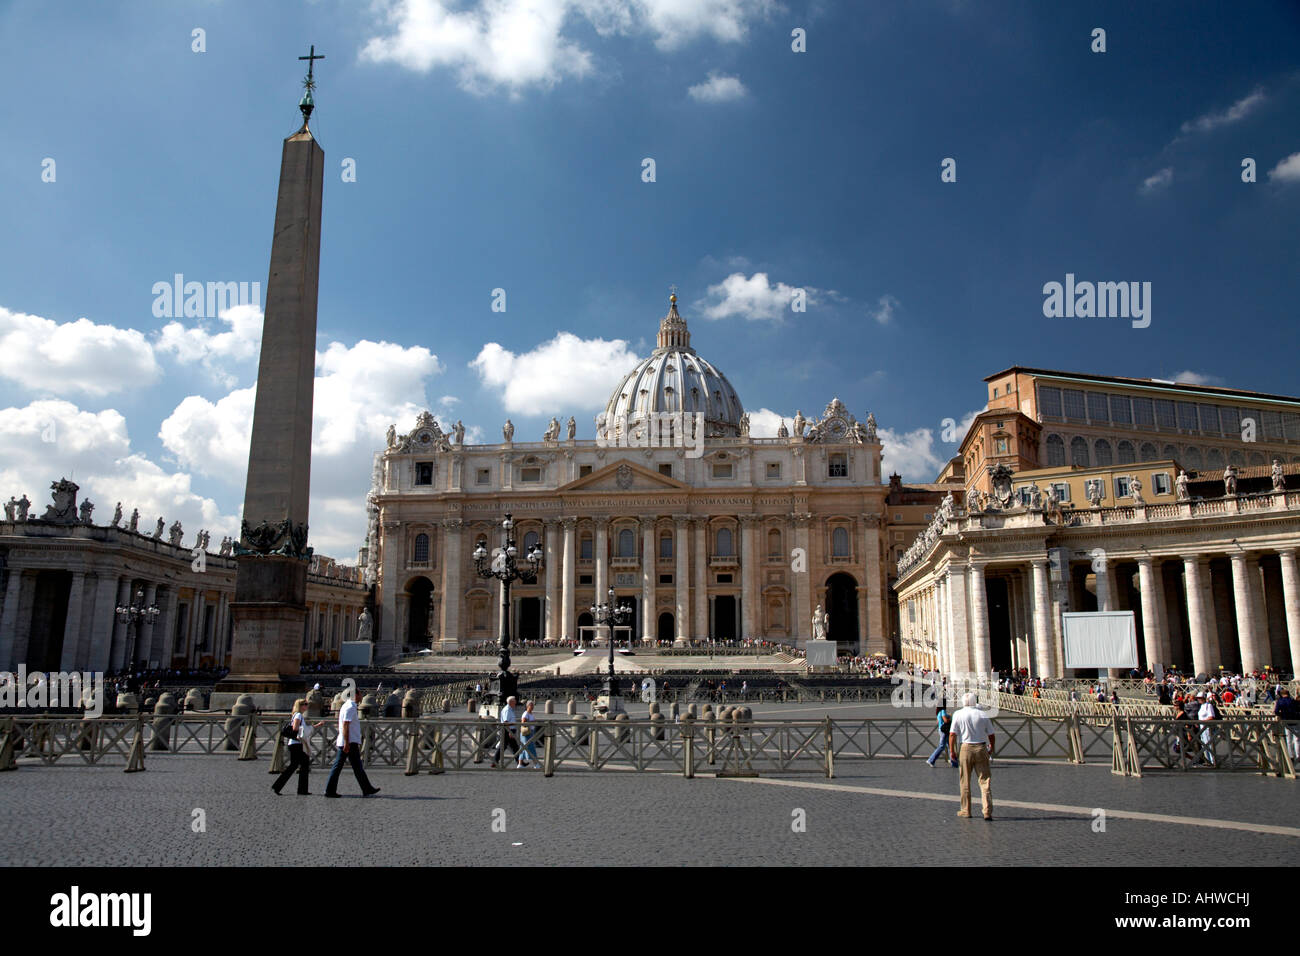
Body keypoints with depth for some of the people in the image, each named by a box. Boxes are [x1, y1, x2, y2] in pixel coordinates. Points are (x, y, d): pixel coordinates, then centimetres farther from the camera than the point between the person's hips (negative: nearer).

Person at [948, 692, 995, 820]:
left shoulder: (958, 714, -1)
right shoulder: (983, 715, 2)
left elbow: (952, 734, -5)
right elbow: (991, 735, 7)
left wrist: (952, 751, 2)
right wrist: (991, 748, 24)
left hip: (966, 748, -1)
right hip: (981, 748, 1)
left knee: (965, 781, 9)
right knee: (985, 780, 3)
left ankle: (965, 810, 16)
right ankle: (987, 811, -4)